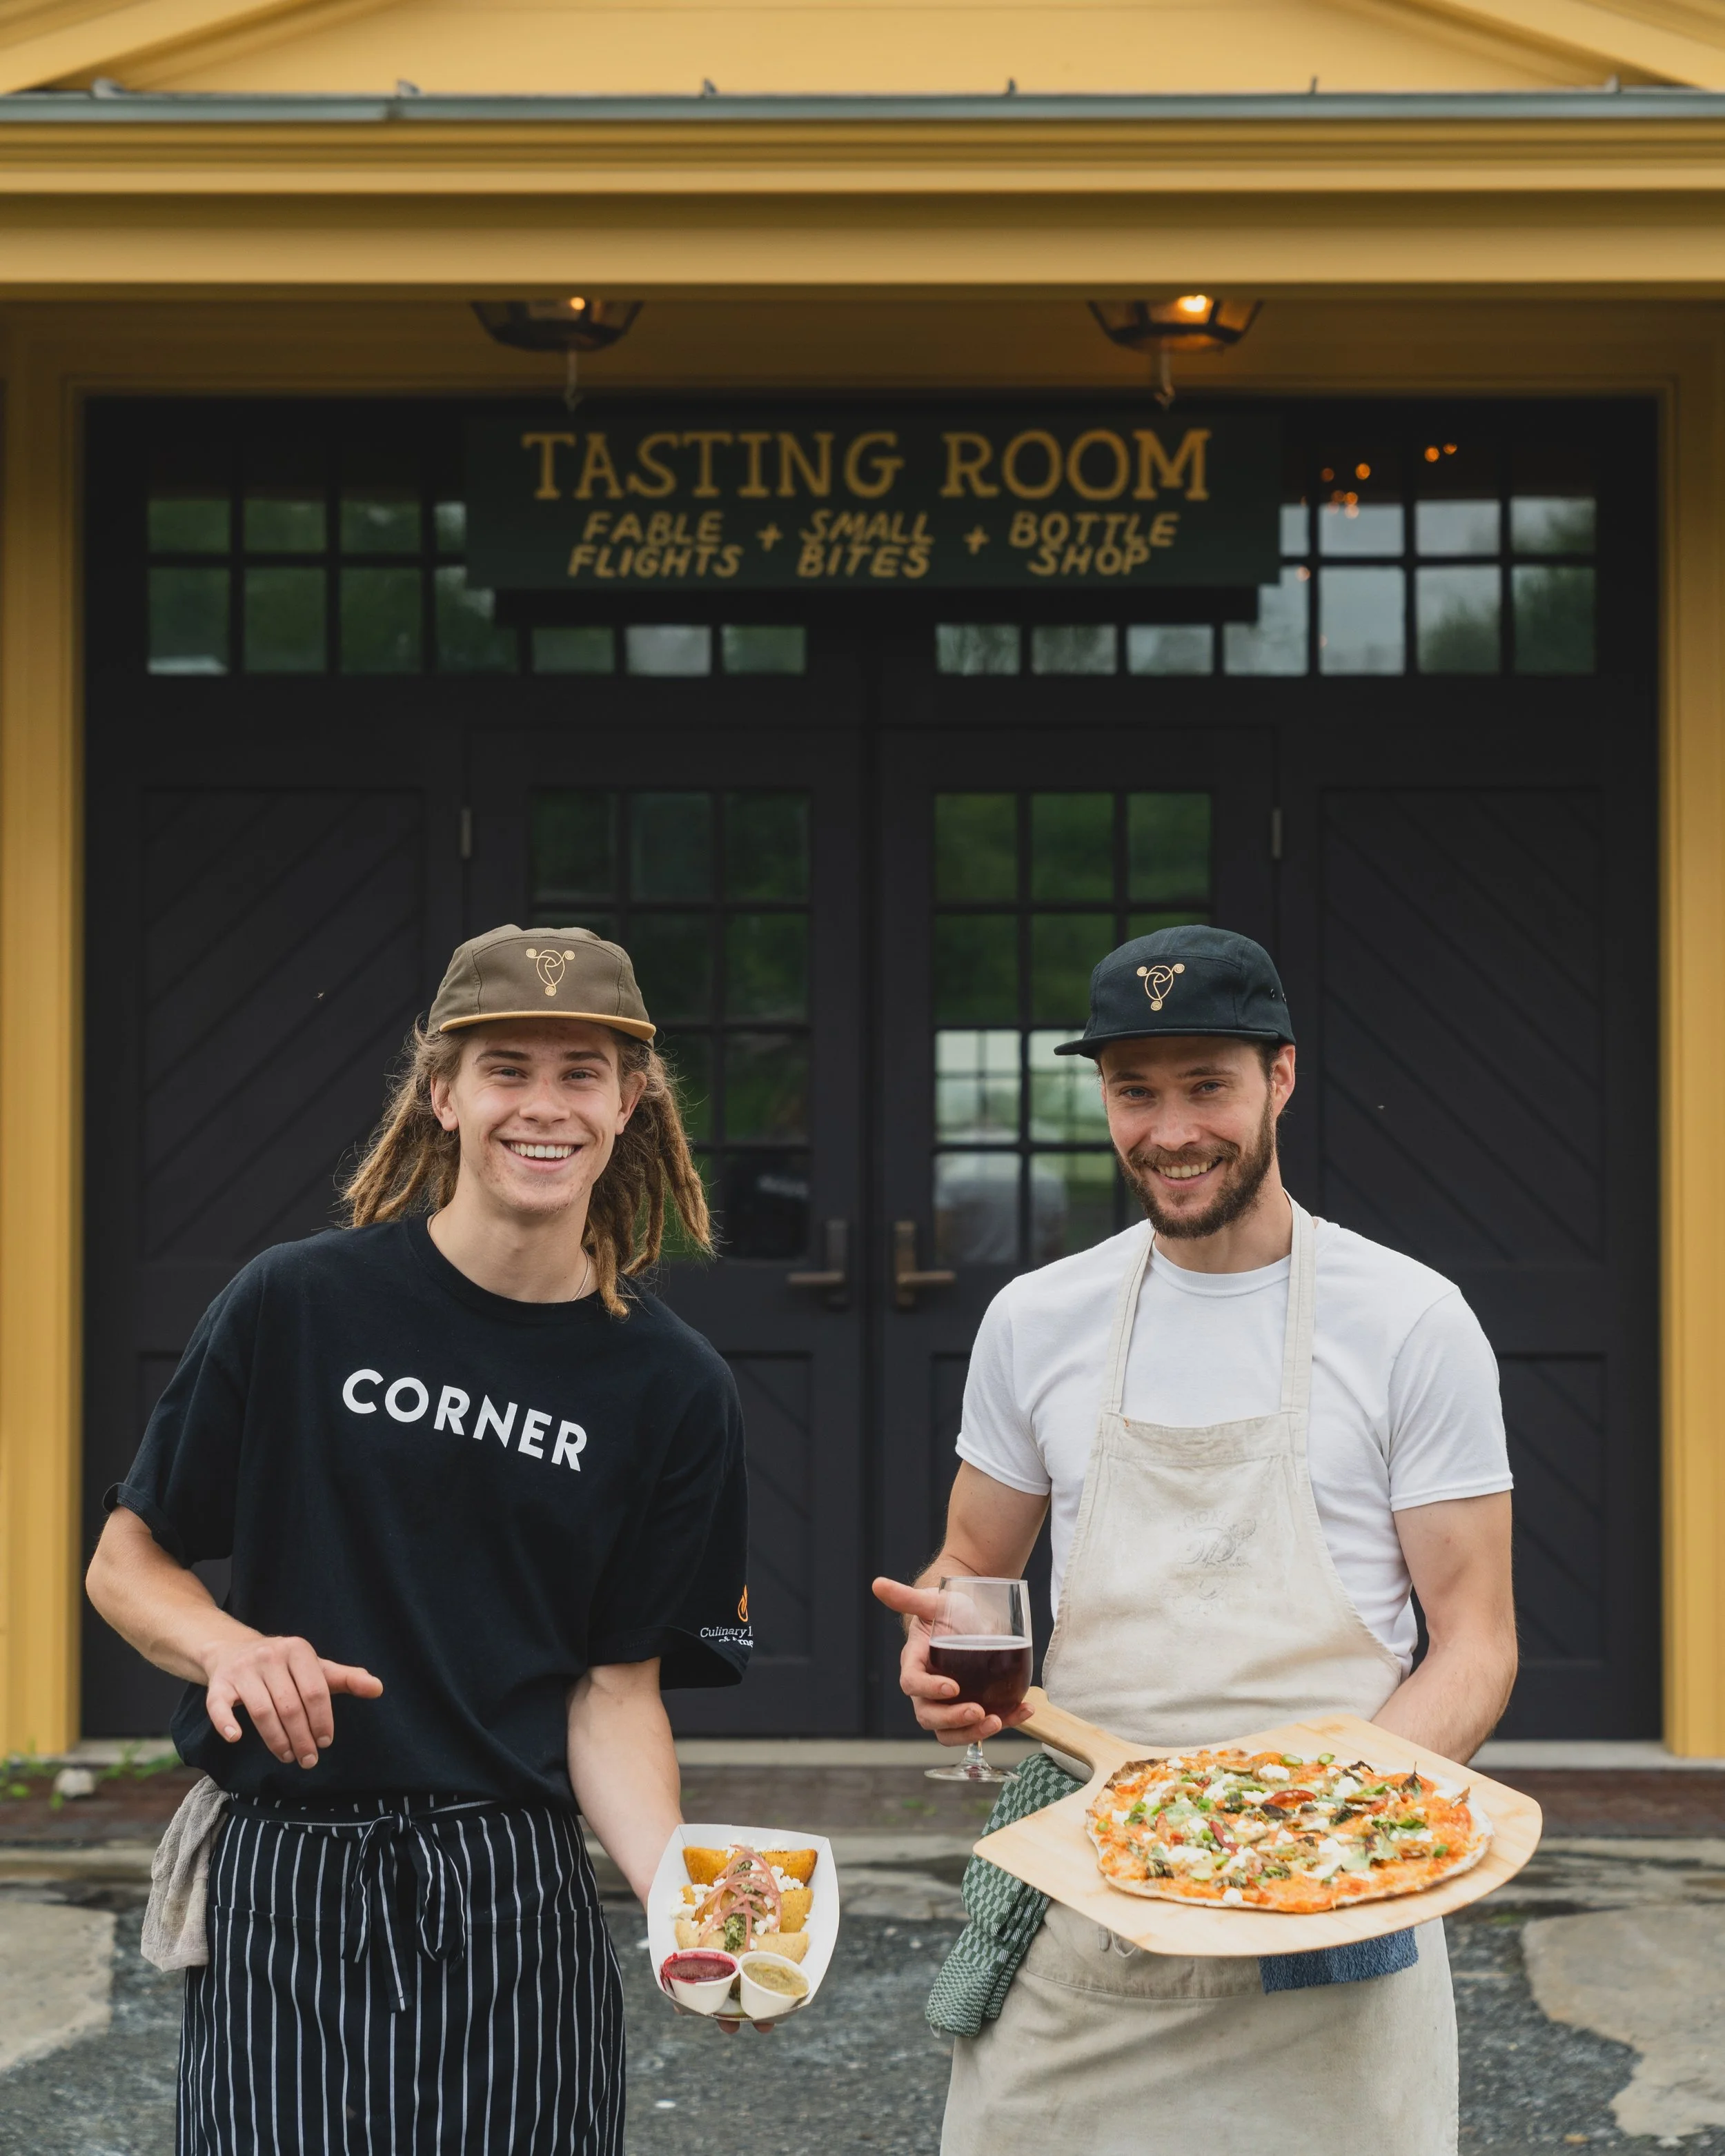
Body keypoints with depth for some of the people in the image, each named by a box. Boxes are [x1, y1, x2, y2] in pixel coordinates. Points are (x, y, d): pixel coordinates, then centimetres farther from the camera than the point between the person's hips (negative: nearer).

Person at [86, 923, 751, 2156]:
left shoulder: (673, 1390, 2)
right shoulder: (300, 1306, -3)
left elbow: (616, 1689, 1)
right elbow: (125, 1562, 4)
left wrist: (678, 1889, -15)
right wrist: (229, 1646, -17)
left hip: (514, 1910, 1)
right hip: (284, 1892, -1)